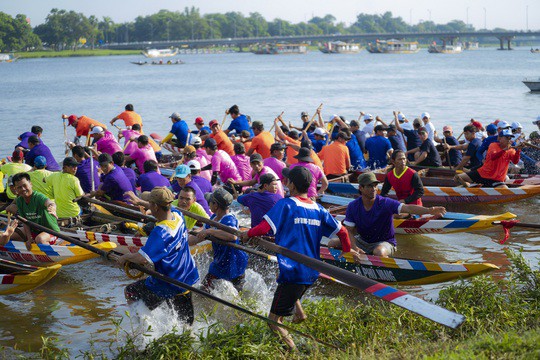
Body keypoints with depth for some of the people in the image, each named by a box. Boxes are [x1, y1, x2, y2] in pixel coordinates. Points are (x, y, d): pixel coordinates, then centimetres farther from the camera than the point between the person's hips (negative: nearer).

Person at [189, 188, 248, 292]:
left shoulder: (229, 219, -27)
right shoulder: (214, 218, 2)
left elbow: (233, 236, -50)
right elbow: (199, 238, 12)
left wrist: (210, 231, -41)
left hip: (234, 263, -9)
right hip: (219, 263, 9)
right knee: (205, 288, 15)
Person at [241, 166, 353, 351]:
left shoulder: (285, 204, -8)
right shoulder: (319, 209, 8)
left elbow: (265, 227, -17)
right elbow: (341, 231, 10)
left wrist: (247, 234, 1)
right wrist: (348, 252, 26)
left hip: (293, 270, -7)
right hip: (312, 272, 7)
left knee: (275, 319, -2)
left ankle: (292, 350, -17)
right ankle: (299, 312, 16)